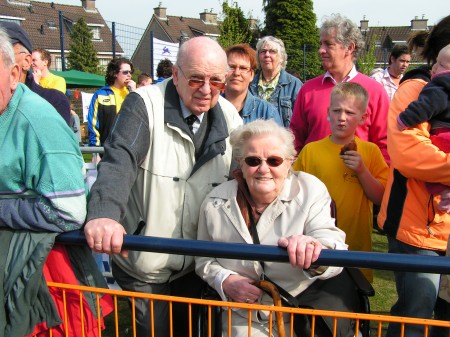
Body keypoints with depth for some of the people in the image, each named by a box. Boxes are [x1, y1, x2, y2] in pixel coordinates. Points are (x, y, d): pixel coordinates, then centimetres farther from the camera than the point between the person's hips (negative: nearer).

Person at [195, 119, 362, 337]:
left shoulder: (311, 190, -8)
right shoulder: (215, 203, -3)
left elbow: (333, 242, -19)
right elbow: (204, 259, 7)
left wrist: (315, 250, -42)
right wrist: (225, 281, -12)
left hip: (307, 306, 1)